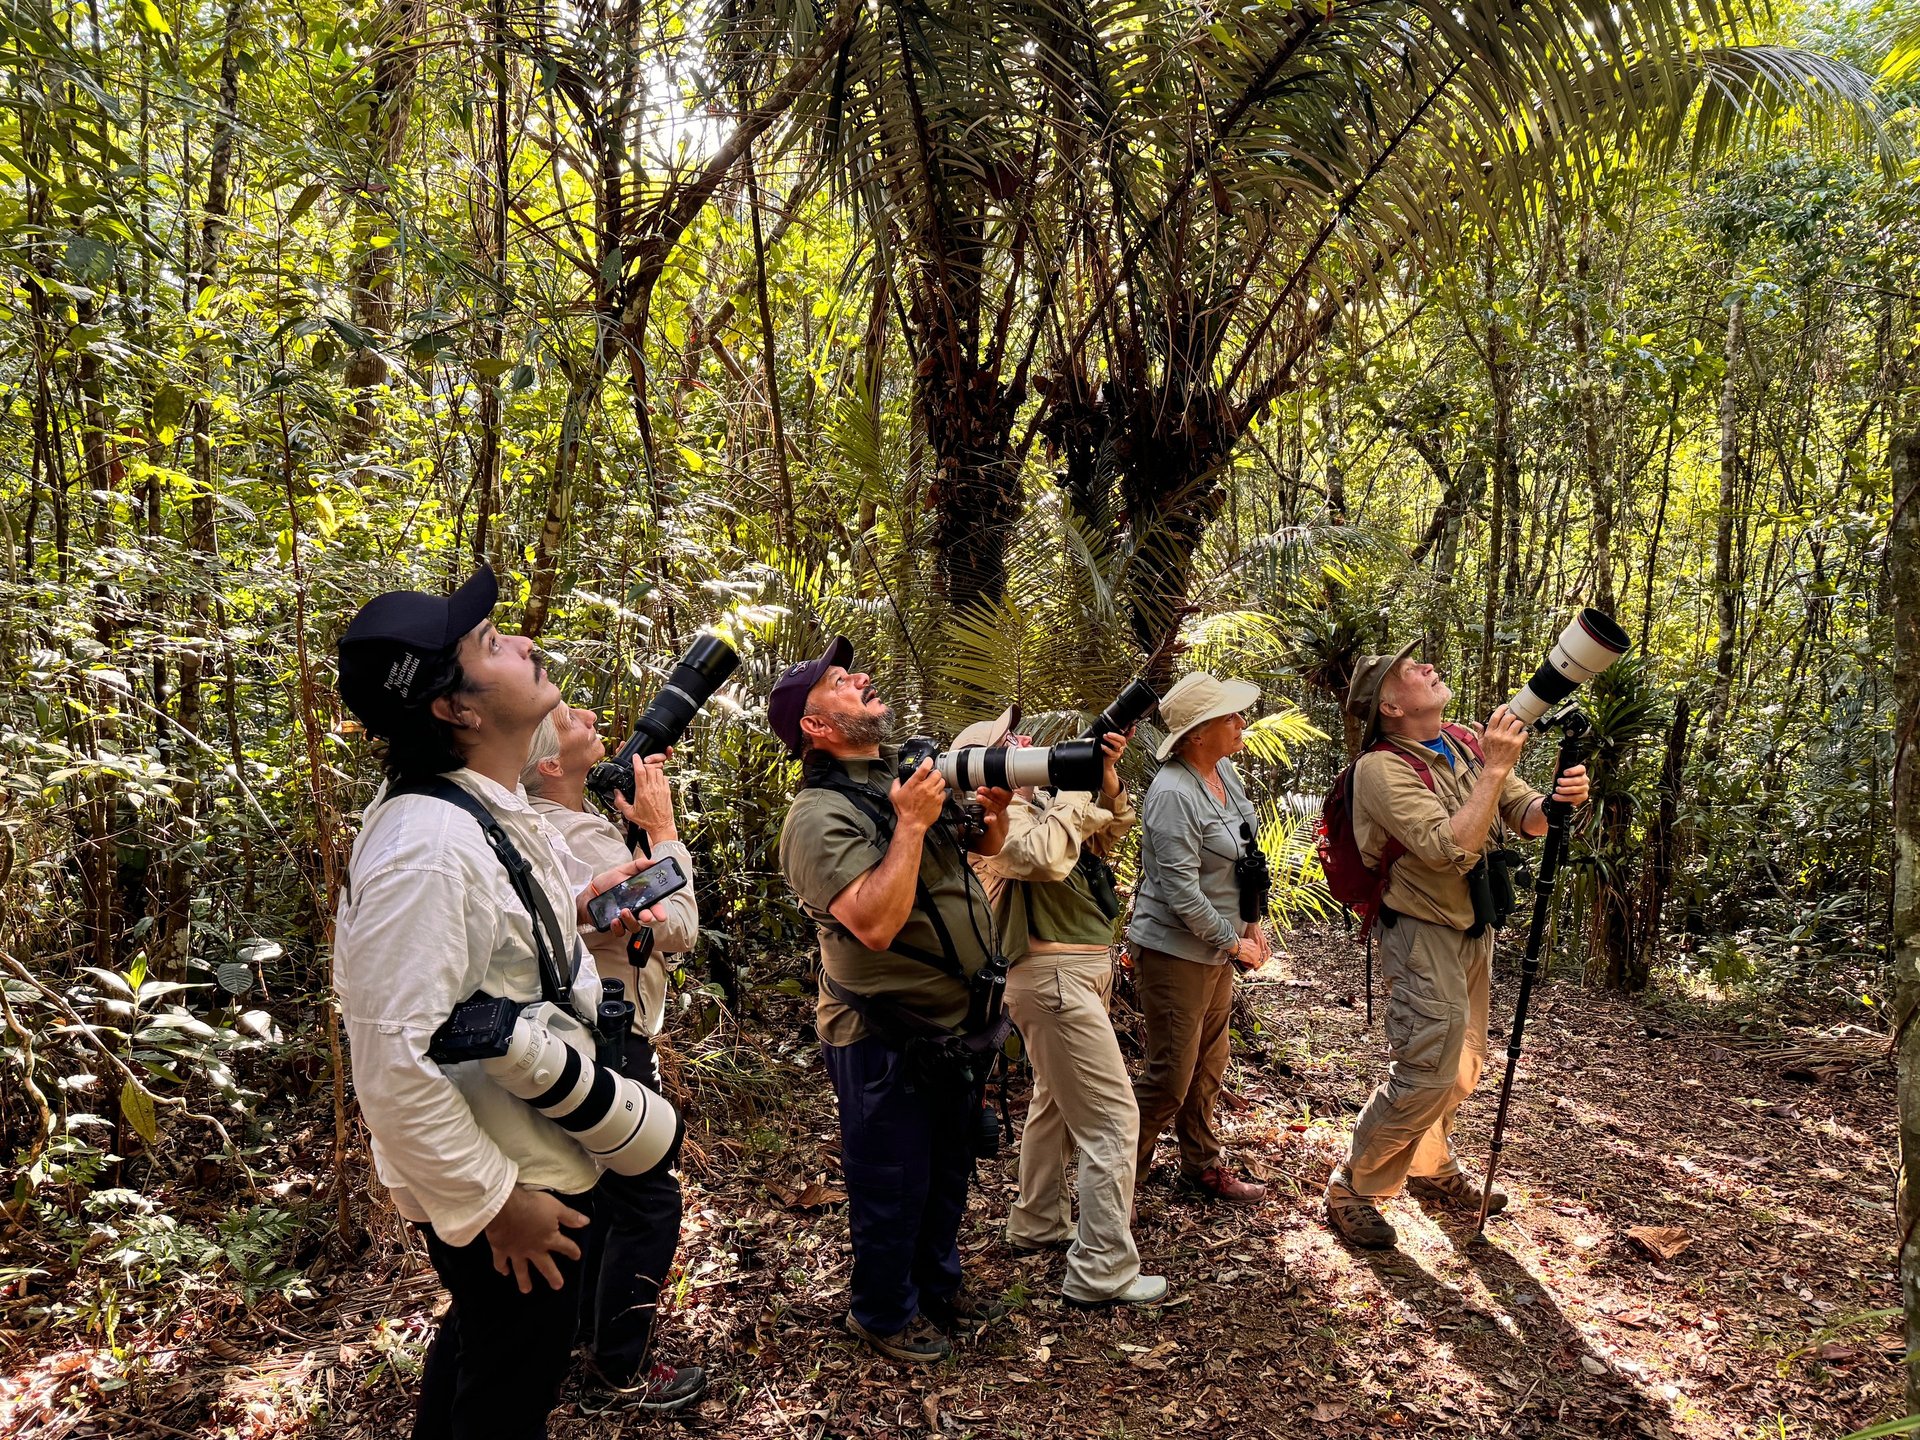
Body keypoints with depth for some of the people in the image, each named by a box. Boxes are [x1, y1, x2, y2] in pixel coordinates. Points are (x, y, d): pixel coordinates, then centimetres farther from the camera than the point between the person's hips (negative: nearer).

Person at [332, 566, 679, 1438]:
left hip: (532, 1152, 9)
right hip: (502, 1185, -9)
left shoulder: (488, 805, 0)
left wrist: (573, 907, -1)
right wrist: (494, 1204, -22)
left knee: (479, 1336, 29)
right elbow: (393, 1061, -31)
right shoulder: (426, 845, -31)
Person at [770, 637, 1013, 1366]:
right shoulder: (819, 815, -21)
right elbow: (874, 923, -33)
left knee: (949, 1170, 24)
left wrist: (995, 806, -5)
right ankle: (883, 1312, 33)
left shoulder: (908, 774, 3)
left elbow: (987, 845, 16)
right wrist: (911, 823, -30)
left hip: (956, 1023, 8)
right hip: (886, 1040, -8)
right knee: (893, 1184, 10)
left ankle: (937, 1284, 45)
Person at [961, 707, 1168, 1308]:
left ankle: (1039, 1224, 37)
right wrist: (1073, 787, -21)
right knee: (1112, 1117, -10)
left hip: (1075, 970, 11)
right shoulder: (1000, 813, -14)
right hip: (1057, 975, -11)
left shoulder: (1037, 802, 12)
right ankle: (1103, 1270, -5)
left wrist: (1107, 779, -1)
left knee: (1056, 1101, 22)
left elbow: (1108, 832, 16)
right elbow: (1044, 857, -33)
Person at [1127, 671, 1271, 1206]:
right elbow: (1181, 891, -25)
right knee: (1171, 1077, -1)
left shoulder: (1223, 770, 3)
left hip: (1216, 949, 9)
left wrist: (1251, 922, 9)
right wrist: (1232, 942, -15)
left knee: (1208, 1066, 19)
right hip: (1175, 952, -9)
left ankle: (1202, 1165, 34)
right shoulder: (1173, 794, -25)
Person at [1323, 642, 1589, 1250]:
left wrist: (1558, 799, -21)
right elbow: (1449, 847, -29)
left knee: (1462, 1067, 20)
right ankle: (1352, 1189, 7)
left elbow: (1524, 816, 2)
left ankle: (1432, 1171, 41)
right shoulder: (1382, 768, -20)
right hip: (1423, 933, -8)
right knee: (1425, 1074, -10)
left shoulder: (1467, 743, 2)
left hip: (1472, 931, 8)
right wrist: (1494, 768, -29)